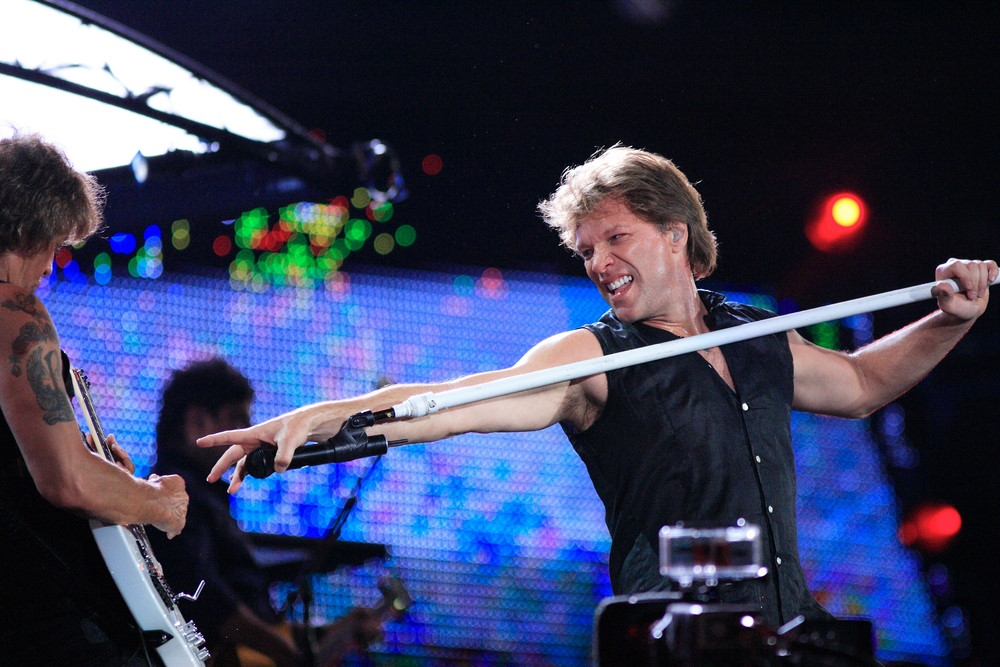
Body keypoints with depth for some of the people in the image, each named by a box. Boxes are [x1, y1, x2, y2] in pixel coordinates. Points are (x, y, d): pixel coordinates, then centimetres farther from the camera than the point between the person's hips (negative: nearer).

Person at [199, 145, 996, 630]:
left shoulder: (760, 344, 13)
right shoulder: (594, 361, -2)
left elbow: (860, 382, 33)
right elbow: (470, 400, -19)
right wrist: (331, 413, -35)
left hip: (793, 627, 5)